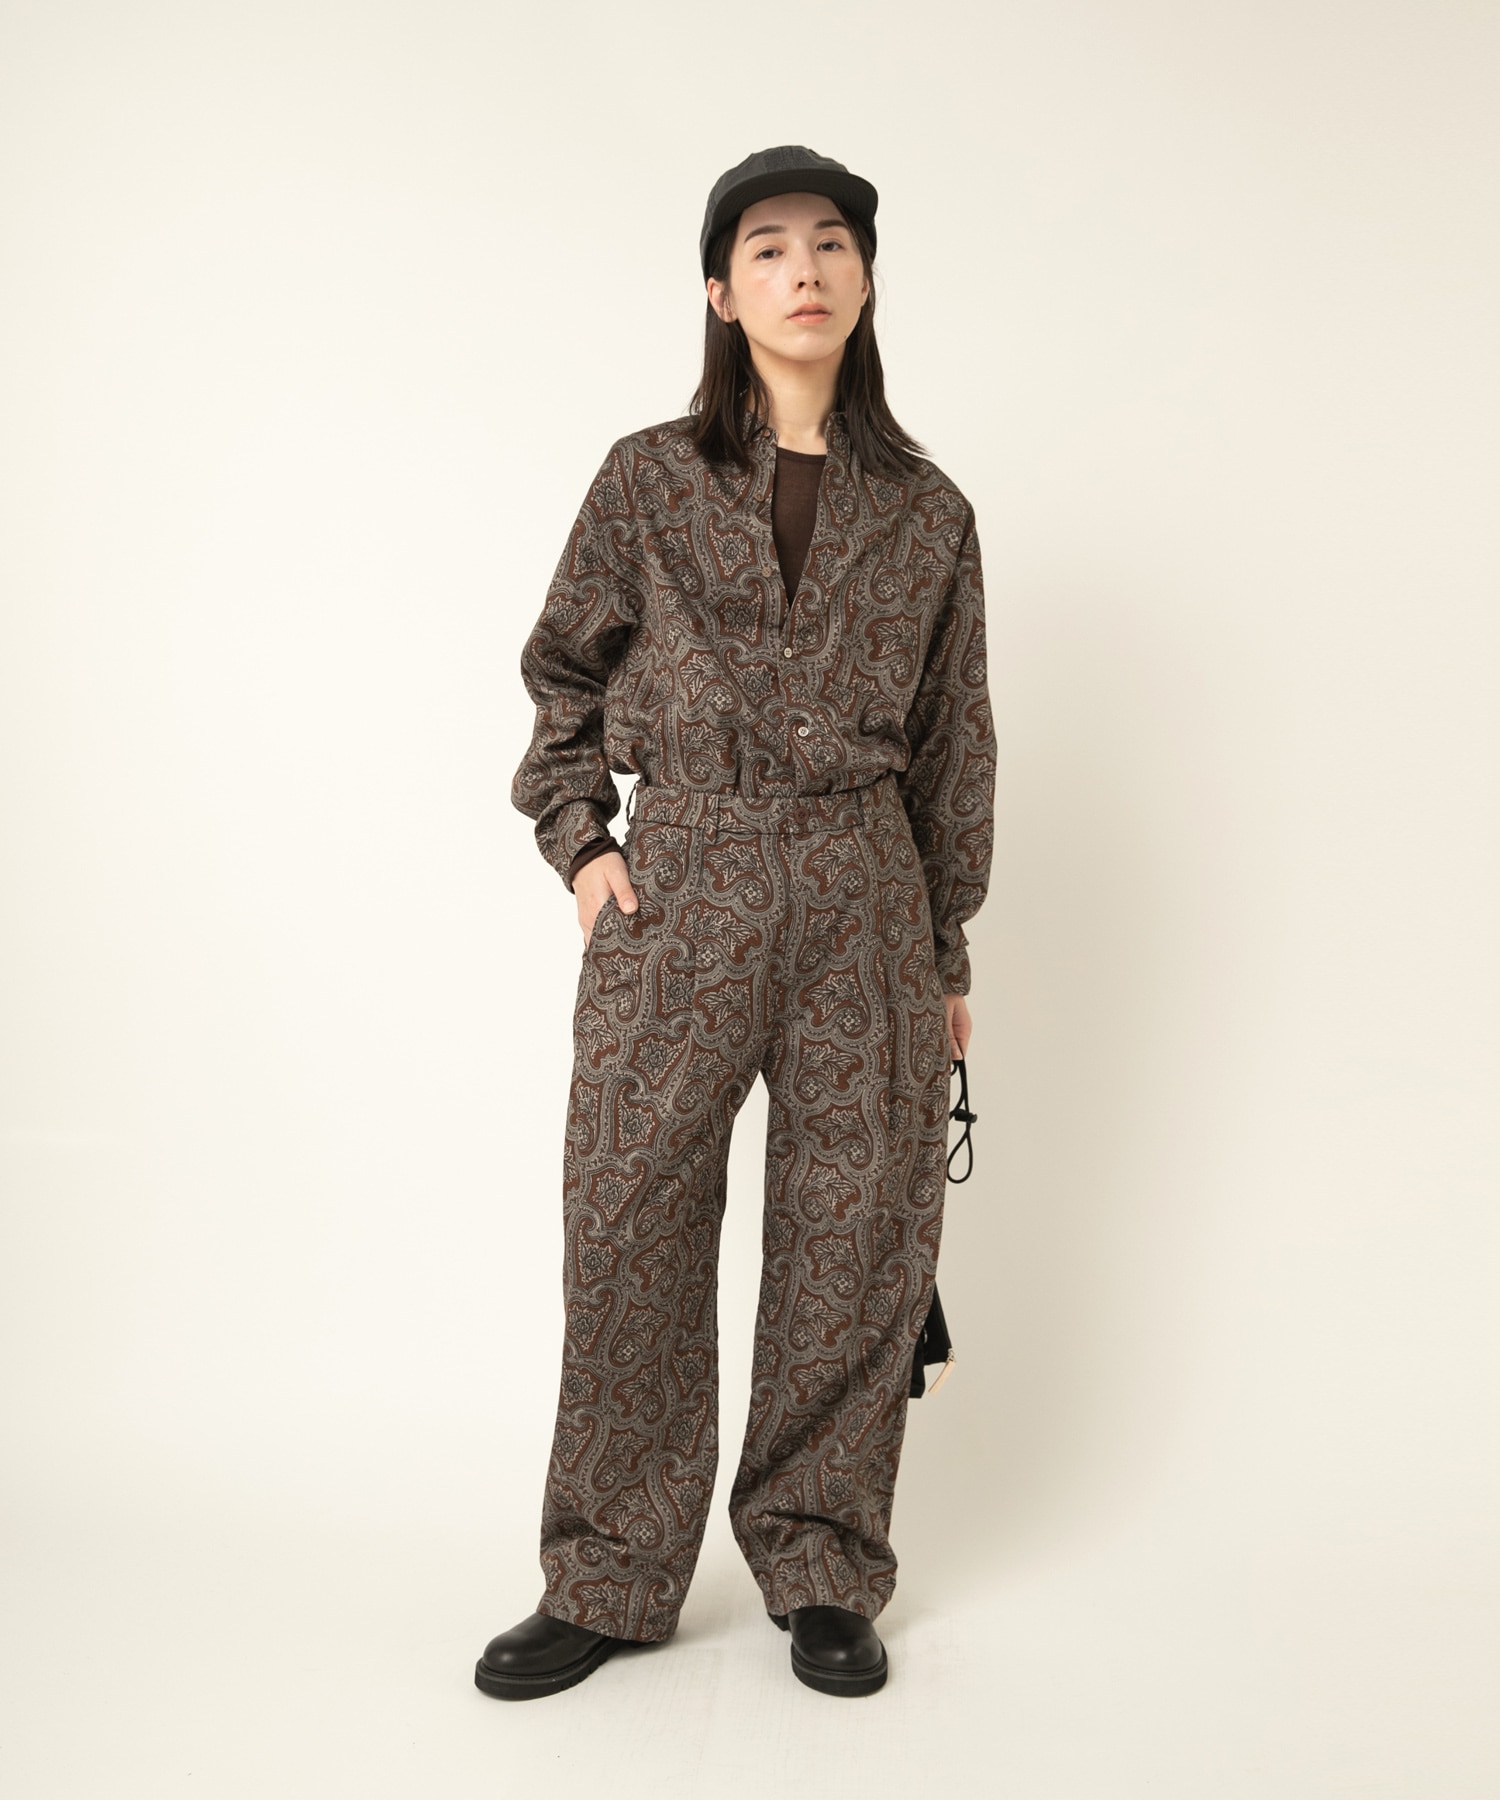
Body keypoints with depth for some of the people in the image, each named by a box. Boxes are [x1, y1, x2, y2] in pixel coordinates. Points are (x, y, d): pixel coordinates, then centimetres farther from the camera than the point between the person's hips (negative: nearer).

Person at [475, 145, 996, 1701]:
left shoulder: (926, 512, 9)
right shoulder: (647, 480, 7)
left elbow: (951, 745, 12)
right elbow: (563, 677, 14)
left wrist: (946, 953, 11)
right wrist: (577, 840, -1)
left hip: (861, 896, 1)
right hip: (677, 885, -1)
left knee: (854, 1229, 4)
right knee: (628, 1219, 0)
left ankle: (823, 1571, 21)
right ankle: (609, 1577, 17)